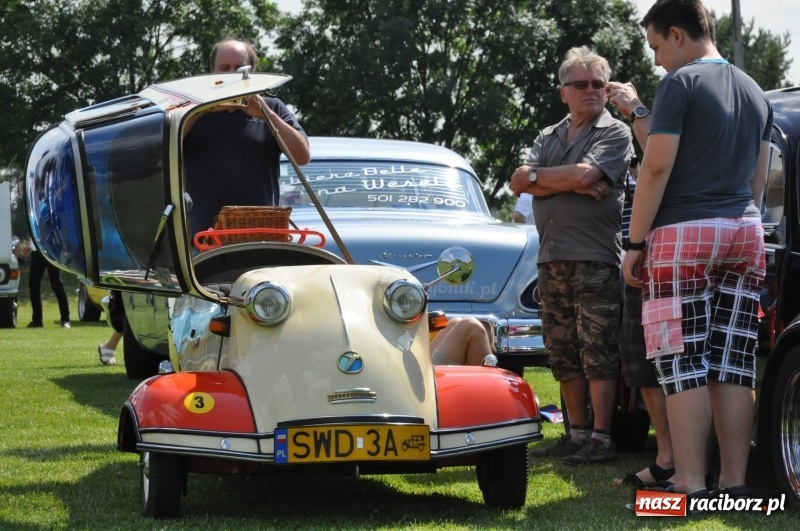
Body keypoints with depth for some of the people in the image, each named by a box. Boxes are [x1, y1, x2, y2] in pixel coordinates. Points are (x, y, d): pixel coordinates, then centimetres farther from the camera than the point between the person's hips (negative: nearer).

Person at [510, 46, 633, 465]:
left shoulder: (615, 133, 1)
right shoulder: (548, 138, 19)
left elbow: (584, 174, -15)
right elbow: (518, 183, 4)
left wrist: (538, 176, -1)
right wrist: (573, 185, -7)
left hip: (595, 255, -7)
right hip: (551, 256, 7)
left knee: (598, 351, -7)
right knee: (563, 353, 9)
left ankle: (601, 438, -6)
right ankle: (577, 433, 17)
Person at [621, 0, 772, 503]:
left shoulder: (681, 83, -7)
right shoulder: (755, 92, 15)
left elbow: (657, 167, -13)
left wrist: (636, 242, -9)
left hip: (685, 234, -7)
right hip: (745, 234, 7)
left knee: (685, 365, -6)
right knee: (733, 365, 5)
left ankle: (691, 486, -11)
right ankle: (735, 484, 4)